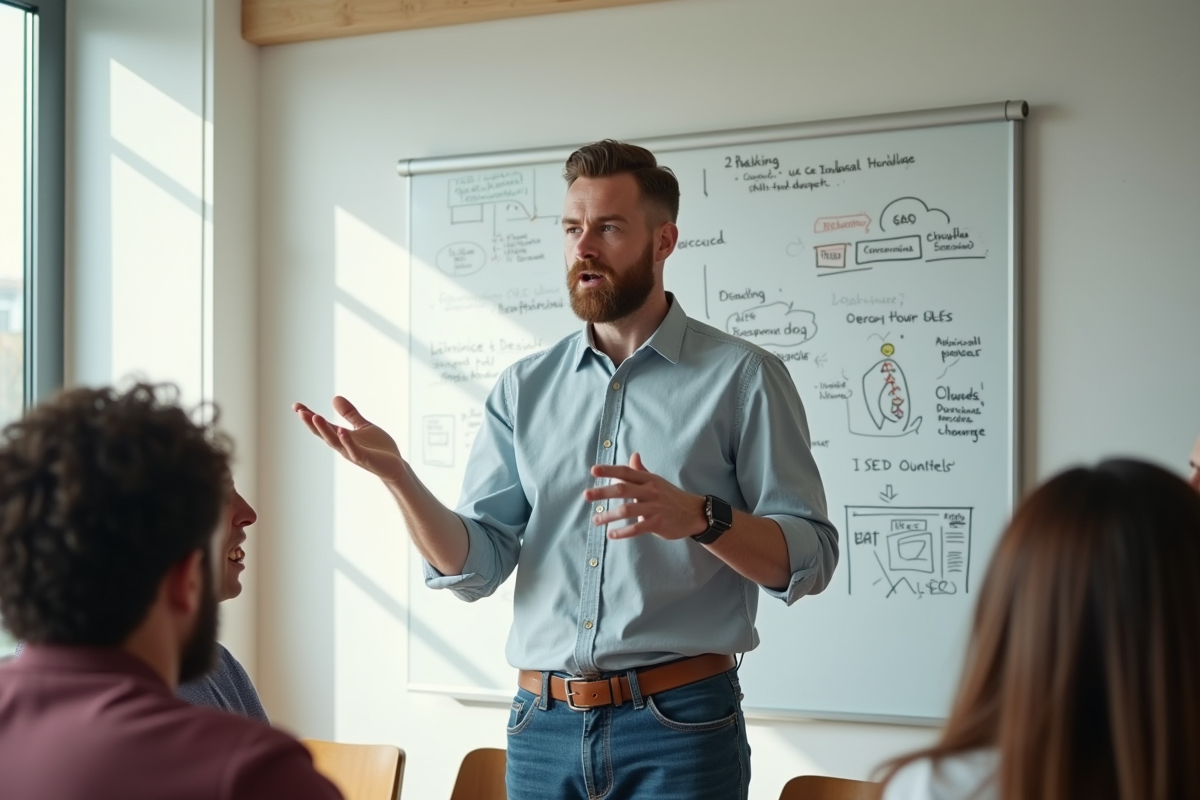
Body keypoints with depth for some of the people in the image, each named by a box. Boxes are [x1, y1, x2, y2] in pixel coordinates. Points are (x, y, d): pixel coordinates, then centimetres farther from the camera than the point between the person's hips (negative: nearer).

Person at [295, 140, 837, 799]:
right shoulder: (523, 390, 8)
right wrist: (395, 475, -13)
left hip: (679, 726, -3)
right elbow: (474, 568, 3)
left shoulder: (742, 378, -3)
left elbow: (809, 560, -7)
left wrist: (699, 517, -24)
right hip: (543, 726, 4)